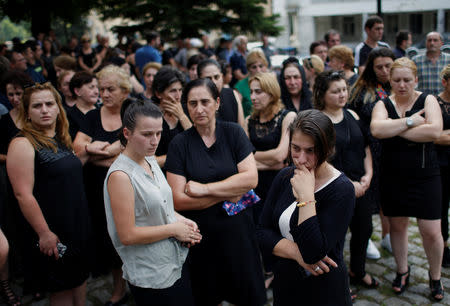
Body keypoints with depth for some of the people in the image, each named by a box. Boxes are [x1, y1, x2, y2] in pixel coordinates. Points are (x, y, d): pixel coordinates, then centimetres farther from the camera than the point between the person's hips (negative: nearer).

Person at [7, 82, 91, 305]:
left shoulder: (62, 140, 9)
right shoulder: (23, 144, -15)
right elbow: (23, 194, -21)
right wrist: (44, 233, -21)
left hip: (79, 229, 8)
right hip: (52, 236, -7)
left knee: (80, 280, 19)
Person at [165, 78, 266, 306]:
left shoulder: (233, 133, -2)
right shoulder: (180, 144, -7)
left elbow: (251, 178, -13)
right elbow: (178, 200, -13)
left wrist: (205, 188, -17)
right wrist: (228, 195, -15)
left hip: (237, 230, 1)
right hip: (200, 235, -1)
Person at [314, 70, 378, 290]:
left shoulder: (352, 115, 7)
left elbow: (365, 147, 13)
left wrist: (368, 175, 0)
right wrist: (348, 183, -17)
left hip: (361, 186, 7)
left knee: (363, 229, 18)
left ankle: (358, 272, 42)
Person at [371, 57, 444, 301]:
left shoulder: (427, 101, -2)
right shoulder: (383, 104, 2)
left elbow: (434, 131, -21)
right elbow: (376, 129, -20)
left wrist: (396, 130, -17)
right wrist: (410, 121, -20)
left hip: (424, 177, -2)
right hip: (392, 177, 2)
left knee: (431, 231, -1)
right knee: (397, 225, 14)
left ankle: (435, 277, 24)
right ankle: (402, 271, 35)